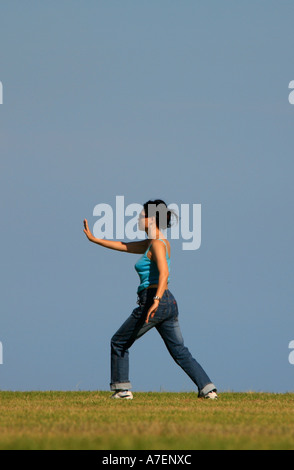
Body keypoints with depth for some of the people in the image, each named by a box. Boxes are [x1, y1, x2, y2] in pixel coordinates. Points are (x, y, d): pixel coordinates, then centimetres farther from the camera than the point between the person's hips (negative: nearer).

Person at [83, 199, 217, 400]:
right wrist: (93, 238, 27)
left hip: (153, 303, -9)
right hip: (170, 303, 9)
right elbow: (123, 246, 25)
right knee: (180, 352, 7)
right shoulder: (151, 243, 17)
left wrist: (156, 300, -39)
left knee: (119, 343, 9)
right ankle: (208, 388, -6)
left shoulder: (157, 244, -11)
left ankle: (122, 389, 11)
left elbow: (164, 272, -27)